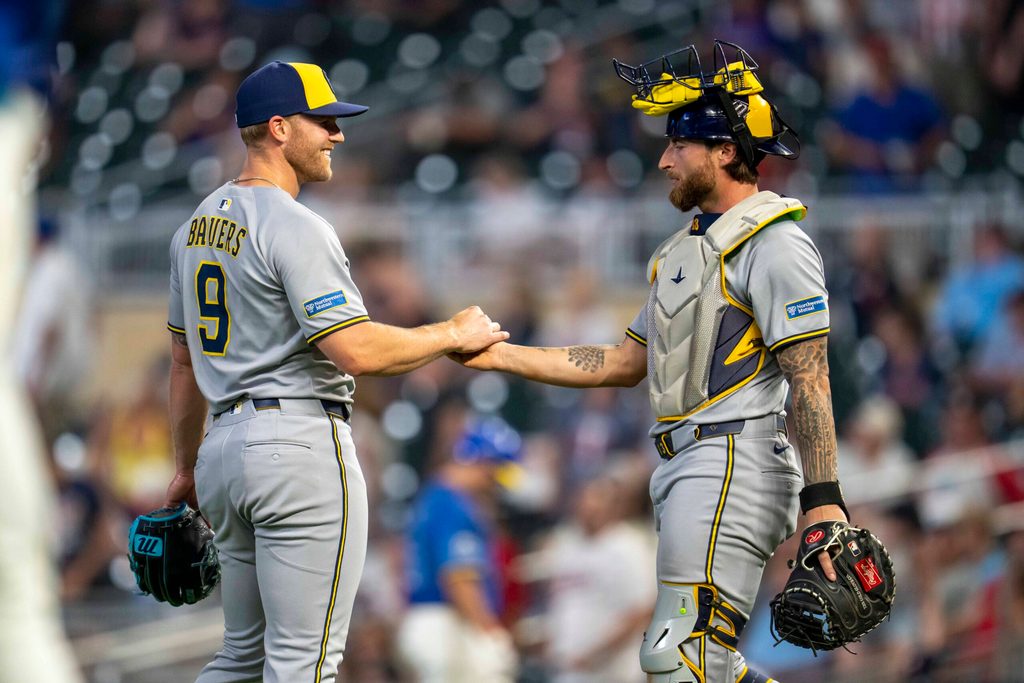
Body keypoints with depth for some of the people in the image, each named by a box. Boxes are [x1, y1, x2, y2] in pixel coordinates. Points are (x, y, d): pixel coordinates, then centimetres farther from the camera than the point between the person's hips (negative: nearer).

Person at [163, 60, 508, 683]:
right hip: (302, 443, -9)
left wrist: (187, 468, 29)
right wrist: (455, 336, -7)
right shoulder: (296, 228, -14)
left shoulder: (198, 227, 14)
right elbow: (357, 351, -21)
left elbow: (185, 360, 21)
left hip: (225, 445, 9)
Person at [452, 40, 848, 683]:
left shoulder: (775, 245, -8)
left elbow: (810, 381, -16)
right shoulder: (691, 248, 23)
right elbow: (625, 362, 25)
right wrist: (501, 355, 19)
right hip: (687, 471, 10)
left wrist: (823, 502, -24)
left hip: (732, 465, -10)